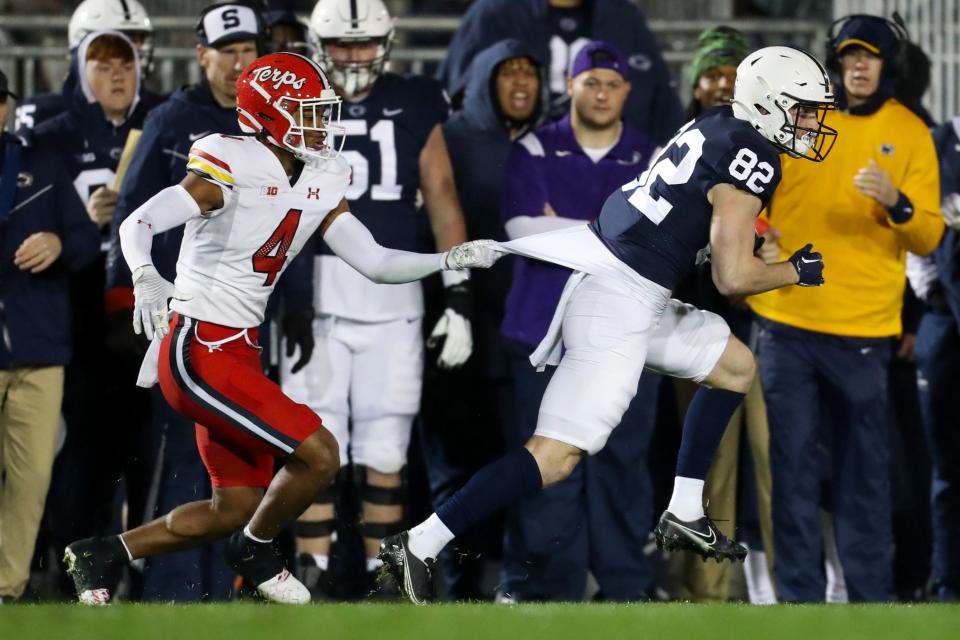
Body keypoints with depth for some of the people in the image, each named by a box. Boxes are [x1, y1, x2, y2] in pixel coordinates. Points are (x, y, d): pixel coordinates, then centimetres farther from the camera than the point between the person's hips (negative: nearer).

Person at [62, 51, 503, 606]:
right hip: (199, 354, -9)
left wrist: (450, 259, -2)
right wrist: (146, 278, -43)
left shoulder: (319, 184, 7)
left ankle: (102, 555, 24)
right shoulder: (233, 173, -17)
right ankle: (256, 551, 13)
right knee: (319, 455, -13)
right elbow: (137, 225, -24)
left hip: (239, 352, 9)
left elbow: (375, 262, 9)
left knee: (238, 508, 13)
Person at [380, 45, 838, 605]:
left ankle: (685, 516, 25)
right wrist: (797, 272, 1)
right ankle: (418, 547, -14)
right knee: (556, 456, -11)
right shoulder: (752, 157, -14)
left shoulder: (716, 127, 12)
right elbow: (732, 278, -14)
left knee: (736, 367, 23)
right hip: (617, 303, -10)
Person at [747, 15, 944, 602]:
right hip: (787, 322, 1)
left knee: (865, 468, 2)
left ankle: (870, 594, 8)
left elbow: (929, 237, -1)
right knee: (794, 464, 3)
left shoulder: (909, 133, 3)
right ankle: (800, 593, 8)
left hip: (864, 331, -1)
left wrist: (896, 204, -20)